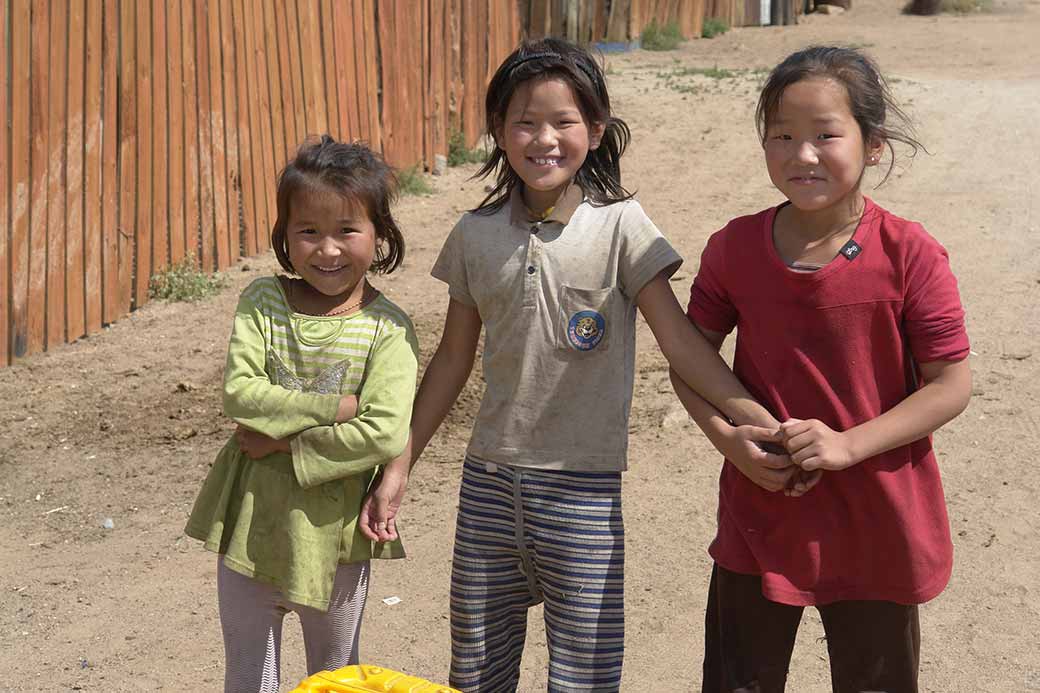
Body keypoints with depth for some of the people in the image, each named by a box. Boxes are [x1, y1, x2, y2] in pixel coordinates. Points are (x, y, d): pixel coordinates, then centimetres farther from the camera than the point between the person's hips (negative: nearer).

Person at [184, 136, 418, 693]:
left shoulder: (387, 328, -13)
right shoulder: (262, 301, -6)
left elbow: (385, 435, -22)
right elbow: (238, 393, -16)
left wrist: (283, 440, -20)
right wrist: (336, 406, -21)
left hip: (335, 528, -1)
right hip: (251, 521, 2)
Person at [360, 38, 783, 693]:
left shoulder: (619, 226, -6)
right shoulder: (476, 235, 3)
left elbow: (679, 338, -10)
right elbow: (453, 359, 10)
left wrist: (750, 414, -24)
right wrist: (399, 466, 11)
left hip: (583, 488, -3)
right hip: (489, 477, 3)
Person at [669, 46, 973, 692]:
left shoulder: (910, 255, -15)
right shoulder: (734, 249, -6)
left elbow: (952, 384, -12)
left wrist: (848, 444, -22)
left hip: (879, 528, -2)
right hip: (760, 523, 2)